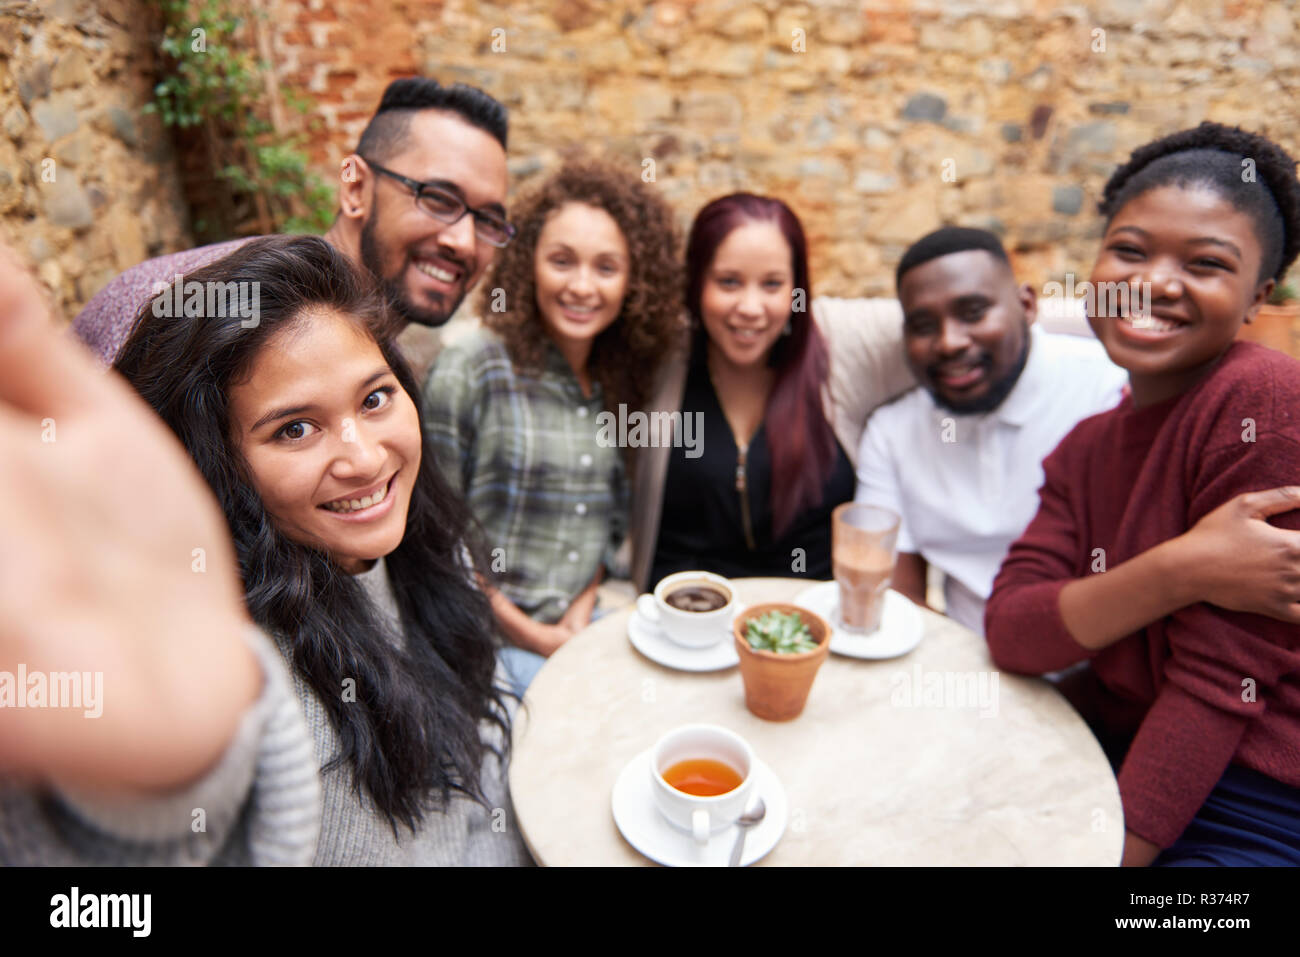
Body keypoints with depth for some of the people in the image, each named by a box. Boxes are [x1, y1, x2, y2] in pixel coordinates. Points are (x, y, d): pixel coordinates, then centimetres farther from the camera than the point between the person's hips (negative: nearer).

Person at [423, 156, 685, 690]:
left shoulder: (623, 378, 7)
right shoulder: (471, 369, -11)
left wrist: (583, 609, 0)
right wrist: (529, 634, -9)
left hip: (587, 625, 5)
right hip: (491, 639, -5)